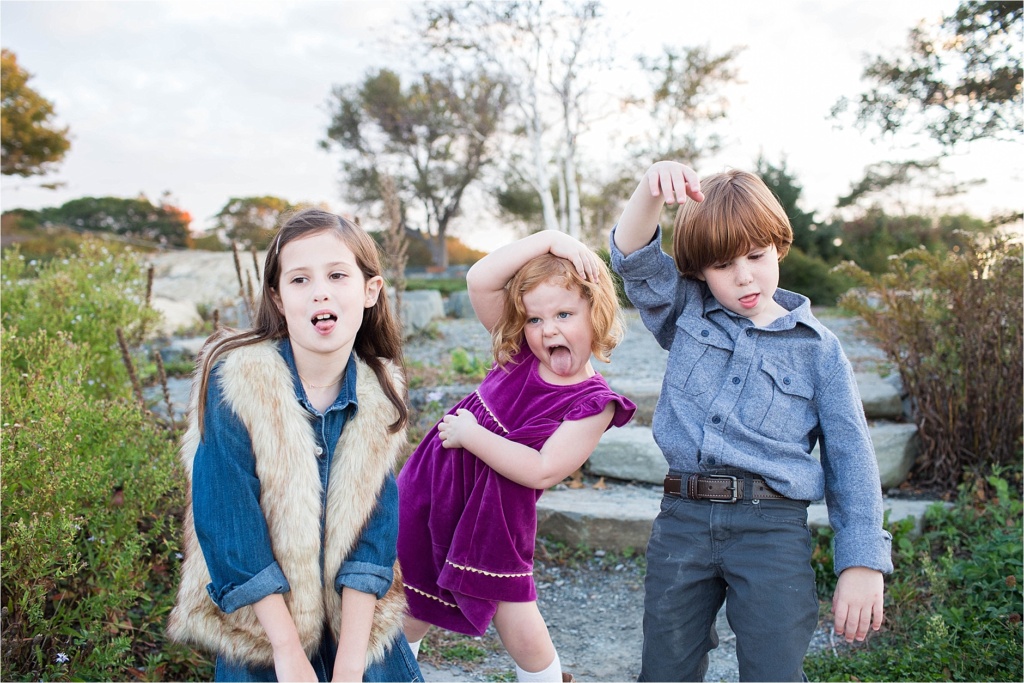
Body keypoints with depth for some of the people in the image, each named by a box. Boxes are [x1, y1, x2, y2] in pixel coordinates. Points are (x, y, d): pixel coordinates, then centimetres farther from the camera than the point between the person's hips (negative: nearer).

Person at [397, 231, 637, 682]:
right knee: (408, 616, 15)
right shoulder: (518, 352, -2)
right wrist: (549, 239, -15)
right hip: (432, 490, 4)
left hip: (496, 519, -4)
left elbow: (542, 471, -23)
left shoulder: (592, 403, -14)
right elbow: (479, 280, -13)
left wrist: (470, 434, -19)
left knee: (523, 635, 4)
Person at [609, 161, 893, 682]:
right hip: (681, 521, 2)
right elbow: (634, 258, -7)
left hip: (773, 528, -2)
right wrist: (652, 189, -27)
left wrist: (863, 562, -2)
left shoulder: (818, 349, 4)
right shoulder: (686, 315, 8)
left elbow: (850, 459, 4)